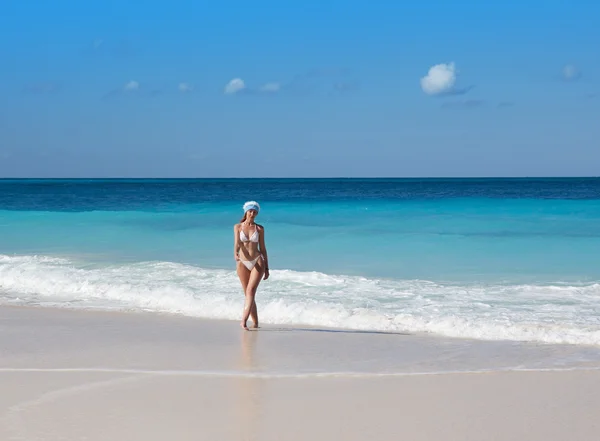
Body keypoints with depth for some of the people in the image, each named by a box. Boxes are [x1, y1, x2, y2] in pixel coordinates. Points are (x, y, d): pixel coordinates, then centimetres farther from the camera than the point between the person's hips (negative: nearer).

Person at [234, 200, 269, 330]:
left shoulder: (259, 228, 5)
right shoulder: (237, 227, 5)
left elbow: (262, 248, 9)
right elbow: (237, 243, -10)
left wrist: (266, 268, 9)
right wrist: (235, 253, -33)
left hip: (257, 262, -2)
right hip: (243, 263, 2)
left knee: (251, 291, -17)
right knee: (248, 294, 5)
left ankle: (244, 320, -27)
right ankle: (255, 323, 14)